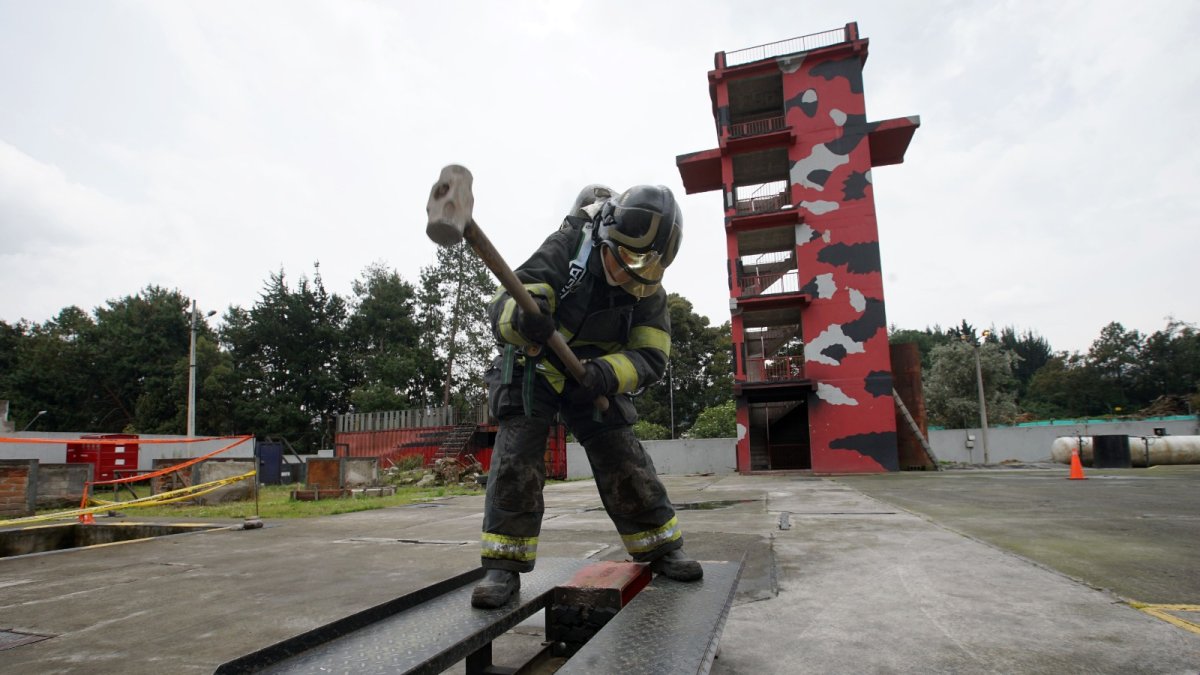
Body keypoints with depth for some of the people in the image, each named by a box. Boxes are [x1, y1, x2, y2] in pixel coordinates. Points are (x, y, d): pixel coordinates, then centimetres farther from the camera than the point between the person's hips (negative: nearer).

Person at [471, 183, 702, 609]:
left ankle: (660, 548, 16)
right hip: (532, 368, -2)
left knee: (625, 461, -1)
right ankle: (503, 566, -3)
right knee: (515, 460, -13)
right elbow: (502, 308, -29)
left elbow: (650, 357, -15)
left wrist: (605, 373, -36)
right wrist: (522, 317, -55)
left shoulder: (648, 291, -10)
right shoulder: (564, 251, -23)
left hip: (594, 376, 3)